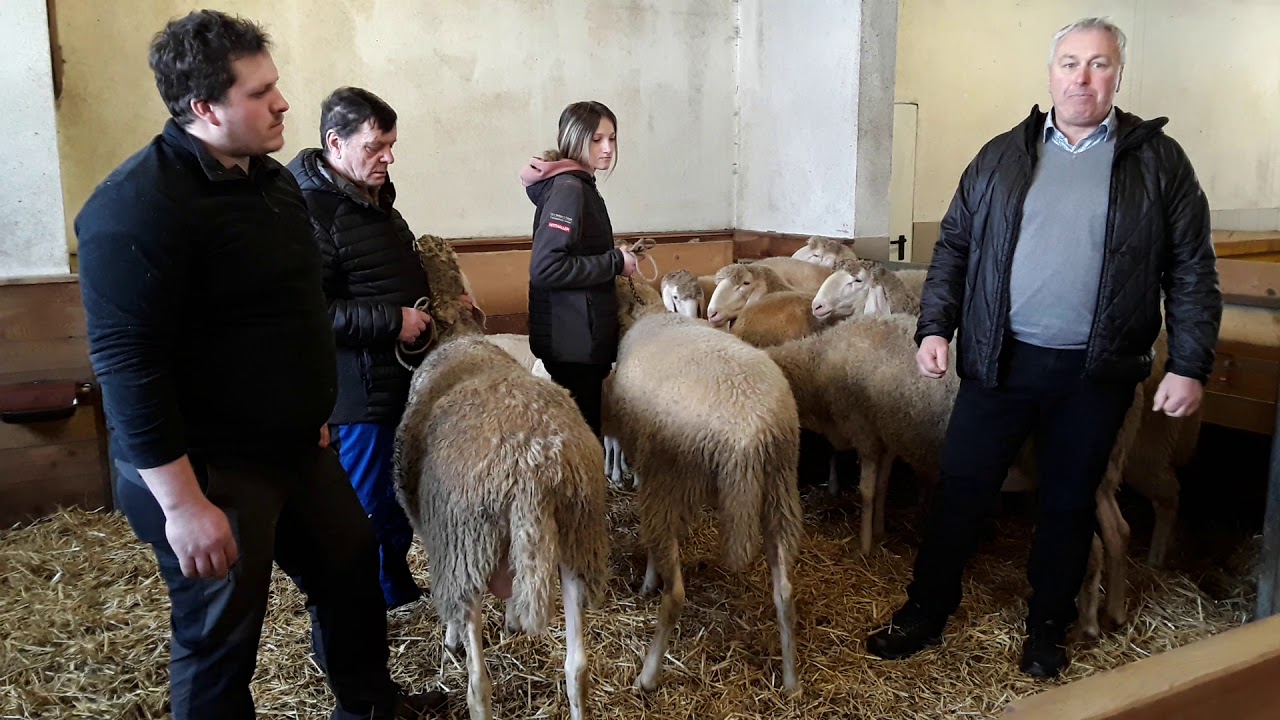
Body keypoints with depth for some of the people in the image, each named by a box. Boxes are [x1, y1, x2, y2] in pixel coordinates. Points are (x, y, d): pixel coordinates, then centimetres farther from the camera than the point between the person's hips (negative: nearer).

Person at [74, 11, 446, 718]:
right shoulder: (138, 206, -21)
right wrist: (183, 504, -24)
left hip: (295, 448, 9)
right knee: (220, 638, 7)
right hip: (204, 472, -9)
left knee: (350, 567, 20)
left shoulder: (269, 177, 7)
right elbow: (128, 366, -24)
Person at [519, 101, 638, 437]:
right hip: (573, 338, -10)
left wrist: (616, 261, 9)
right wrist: (615, 263, -19)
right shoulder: (568, 190, -16)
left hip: (585, 335, 10)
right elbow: (545, 268, -26)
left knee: (584, 421, 16)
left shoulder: (580, 186, 13)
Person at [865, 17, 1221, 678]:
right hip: (1000, 362, 1)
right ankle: (926, 611, 20)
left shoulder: (1158, 160, 2)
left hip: (1096, 374, -1)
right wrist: (934, 327, -2)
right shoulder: (1002, 156, 6)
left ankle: (1048, 626, 30)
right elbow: (954, 246, 8)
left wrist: (1190, 365, -4)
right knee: (961, 489, 5)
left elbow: (1191, 271, 2)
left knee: (1069, 502, 12)